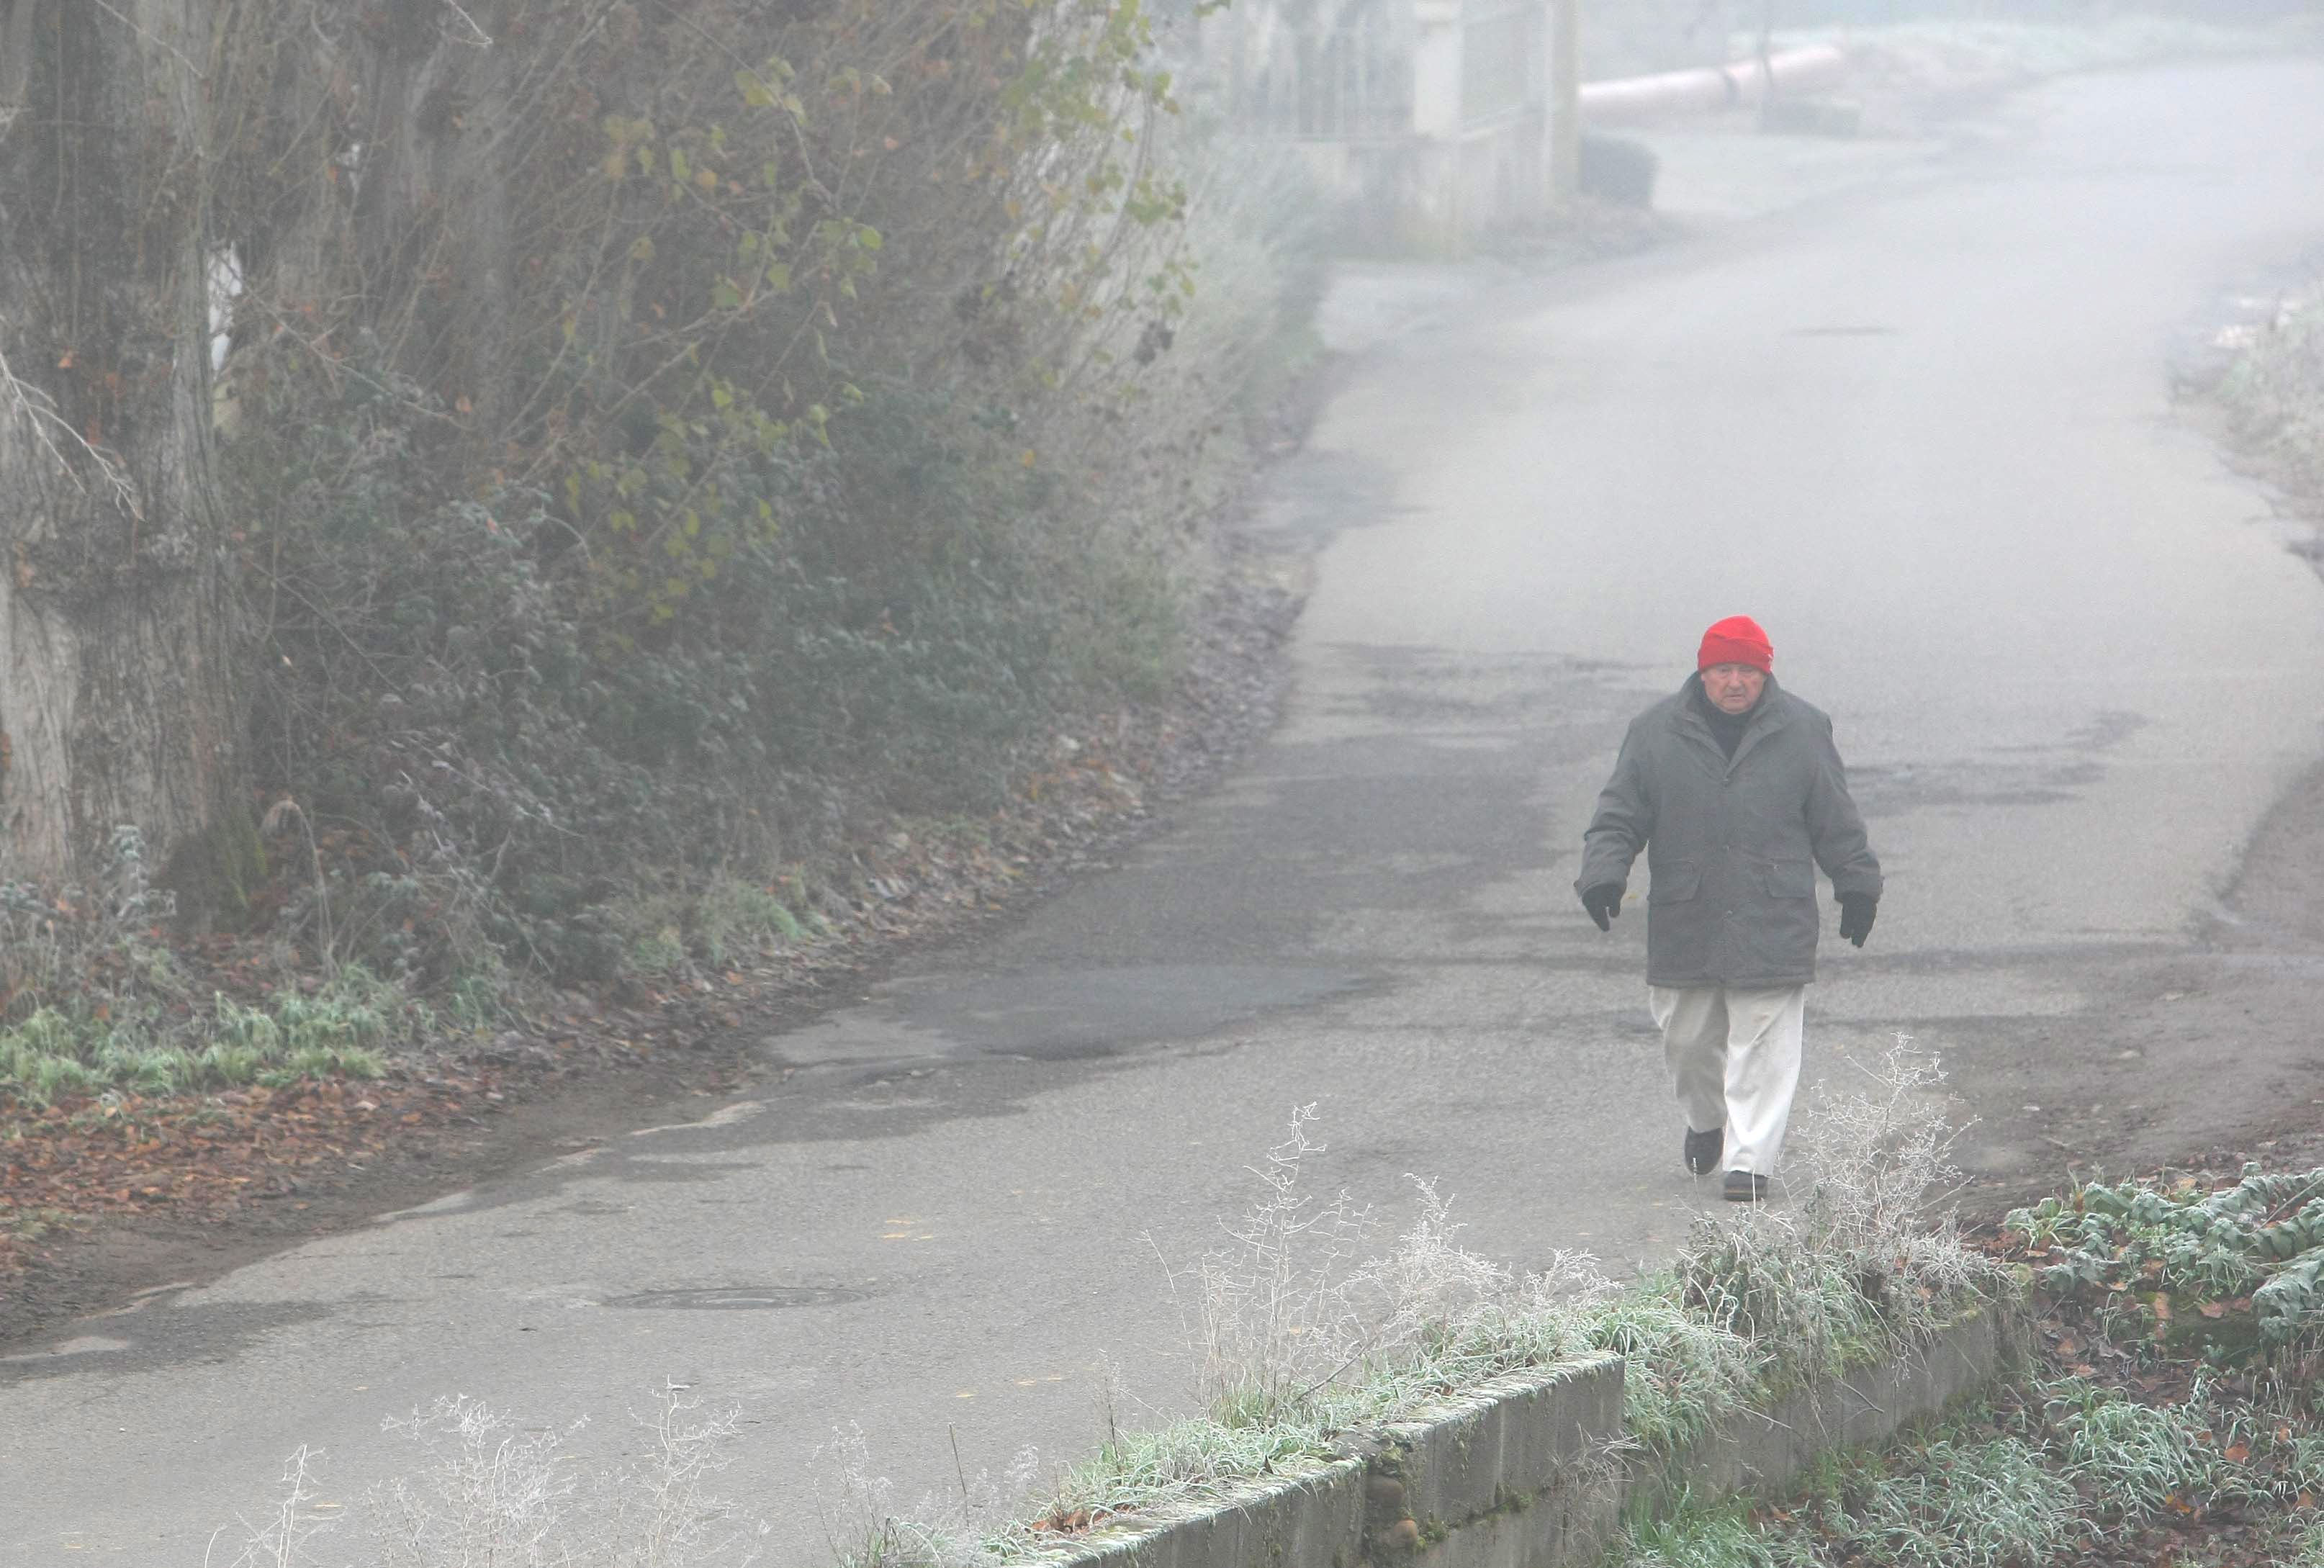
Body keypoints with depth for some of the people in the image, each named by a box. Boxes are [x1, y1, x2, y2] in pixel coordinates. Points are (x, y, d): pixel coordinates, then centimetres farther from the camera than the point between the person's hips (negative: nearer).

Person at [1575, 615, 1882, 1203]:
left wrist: (1858, 887, 13)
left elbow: (1836, 822, 9)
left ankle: (1749, 1159, -5)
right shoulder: (1658, 731, 1)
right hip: (1683, 923, 2)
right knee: (1687, 1040, 12)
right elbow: (1618, 816, 4)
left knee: (1763, 1045, -7)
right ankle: (1706, 1119, 40)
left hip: (1773, 925, -2)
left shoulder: (1802, 730, 1)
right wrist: (1604, 874, -10)